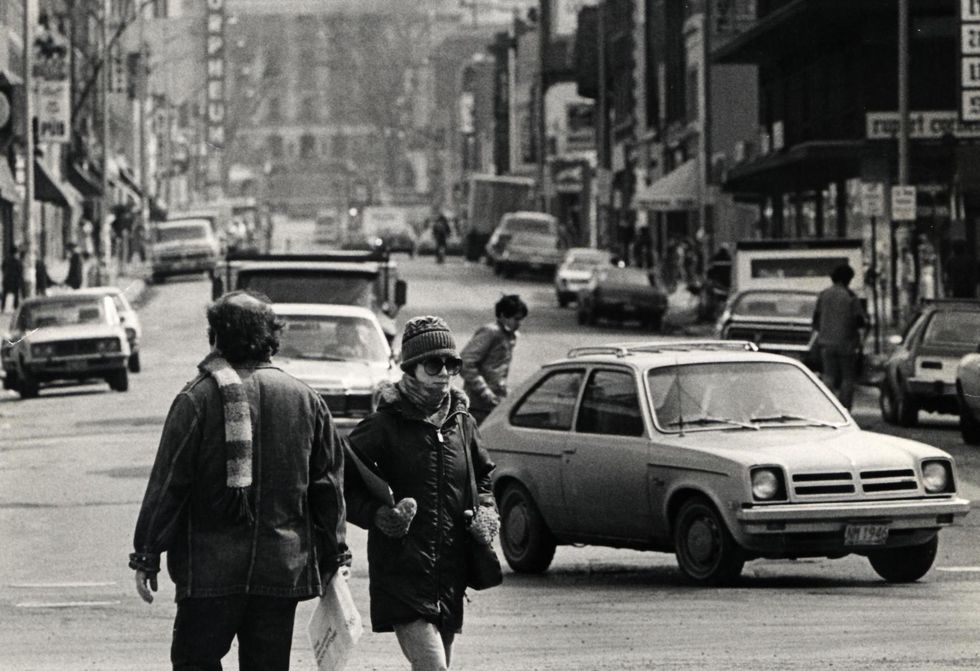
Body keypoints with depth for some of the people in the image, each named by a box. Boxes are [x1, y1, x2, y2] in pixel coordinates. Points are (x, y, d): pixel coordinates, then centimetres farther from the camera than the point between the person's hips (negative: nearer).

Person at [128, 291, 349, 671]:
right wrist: (333, 556, 17)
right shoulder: (305, 399, 6)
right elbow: (329, 486, 9)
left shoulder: (198, 399, -6)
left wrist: (146, 557, -2)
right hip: (284, 565, 4)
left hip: (211, 567, -4)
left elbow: (167, 485, -7)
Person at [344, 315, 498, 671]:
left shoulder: (462, 424, 10)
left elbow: (482, 478, 26)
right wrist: (379, 515, -18)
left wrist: (486, 512, 7)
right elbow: (341, 485, -4)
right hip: (400, 571, -6)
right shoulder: (384, 425, -6)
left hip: (449, 574, 6)